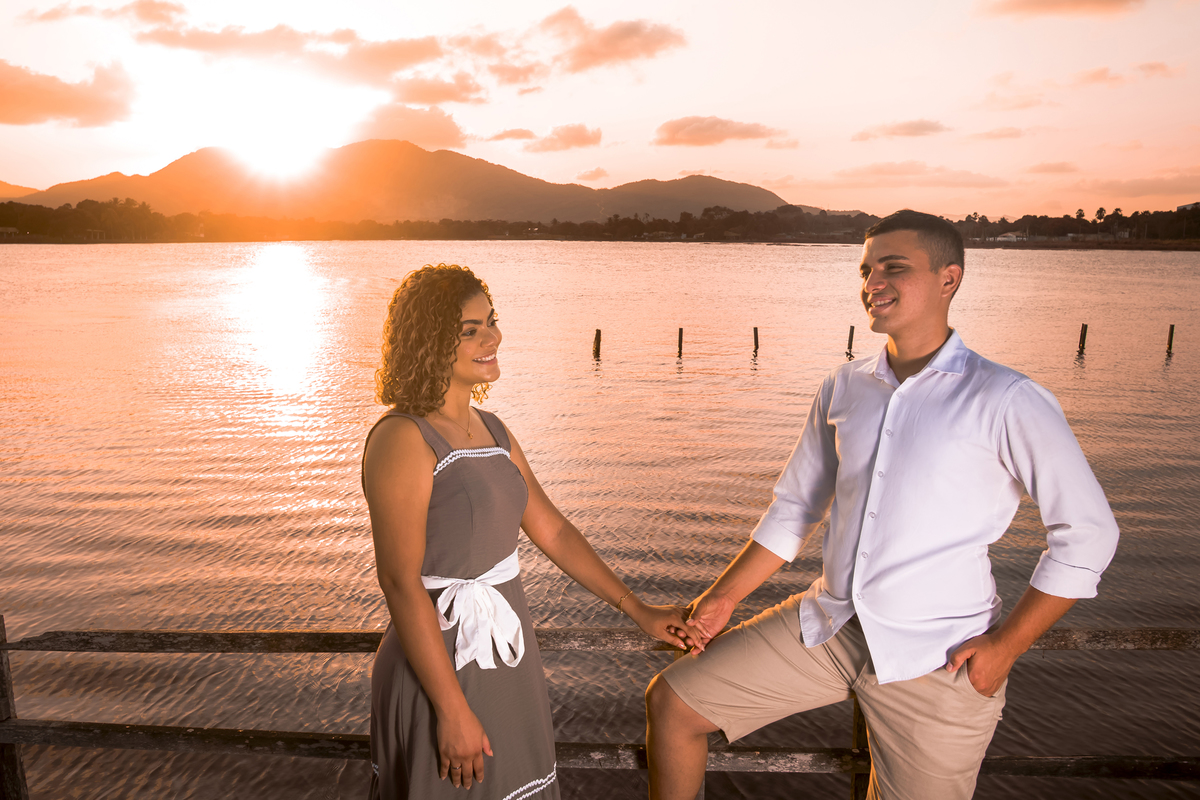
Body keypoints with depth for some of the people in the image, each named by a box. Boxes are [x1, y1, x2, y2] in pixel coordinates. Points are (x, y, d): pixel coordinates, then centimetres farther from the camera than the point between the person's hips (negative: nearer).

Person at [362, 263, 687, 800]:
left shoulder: (492, 431, 7)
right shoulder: (402, 440, -18)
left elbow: (551, 530, 11)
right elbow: (401, 583, -21)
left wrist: (638, 610, 12)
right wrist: (453, 710, -20)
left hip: (507, 663, 7)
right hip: (440, 668, -7)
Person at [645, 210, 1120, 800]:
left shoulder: (1007, 401, -10)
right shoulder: (843, 389, 6)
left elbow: (1087, 533, -6)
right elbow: (795, 508, 13)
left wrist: (1004, 647, -9)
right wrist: (723, 597, 8)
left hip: (936, 661, -4)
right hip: (825, 626, 5)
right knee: (671, 703, 1)